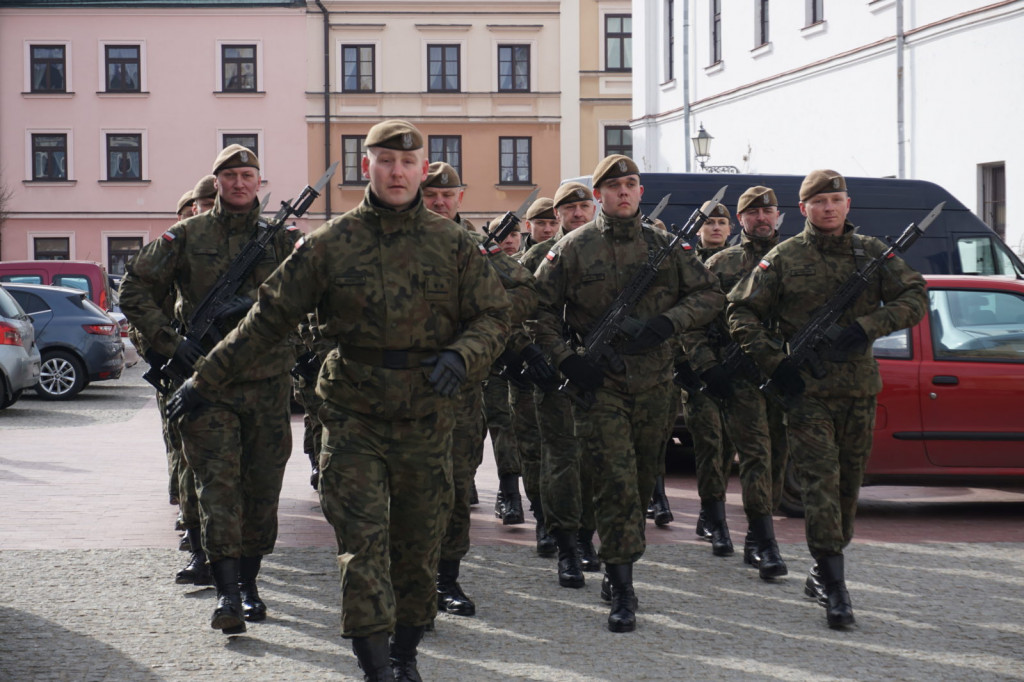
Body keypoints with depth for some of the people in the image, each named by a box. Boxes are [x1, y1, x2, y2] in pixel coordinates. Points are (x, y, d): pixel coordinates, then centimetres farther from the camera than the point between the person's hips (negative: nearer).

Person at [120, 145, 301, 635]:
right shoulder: (188, 237, 4)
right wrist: (169, 340, -5)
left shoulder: (280, 237, 9)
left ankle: (248, 583, 22)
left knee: (262, 485, 7)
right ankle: (227, 593, -14)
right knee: (218, 483, -10)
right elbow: (135, 290, 6)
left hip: (267, 384, 2)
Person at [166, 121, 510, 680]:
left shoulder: (454, 245, 3)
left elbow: (493, 316, 7)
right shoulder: (330, 245, -1)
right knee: (362, 542, -8)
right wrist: (206, 378, 4)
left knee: (419, 545, 10)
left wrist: (462, 356, -16)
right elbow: (270, 317, 4)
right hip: (353, 417, -2)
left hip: (426, 420, 2)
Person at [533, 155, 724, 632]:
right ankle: (622, 590, -10)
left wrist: (669, 322, -8)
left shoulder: (664, 246, 7)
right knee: (615, 482, -11)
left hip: (653, 382, 3)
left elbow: (710, 294, 9)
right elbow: (539, 309, 3)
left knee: (642, 481, 13)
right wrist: (565, 359, -9)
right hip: (597, 381, -3)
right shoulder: (573, 248, 0)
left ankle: (620, 562, 33)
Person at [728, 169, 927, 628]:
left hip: (860, 388, 3)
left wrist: (868, 327, -13)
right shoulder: (783, 259, 1)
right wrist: (775, 364, -9)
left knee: (848, 485, 11)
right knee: (820, 482, -11)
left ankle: (825, 568, 28)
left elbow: (915, 299, 3)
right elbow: (741, 313, 2)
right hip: (806, 389, -3)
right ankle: (835, 589, -14)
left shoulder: (872, 254, 8)